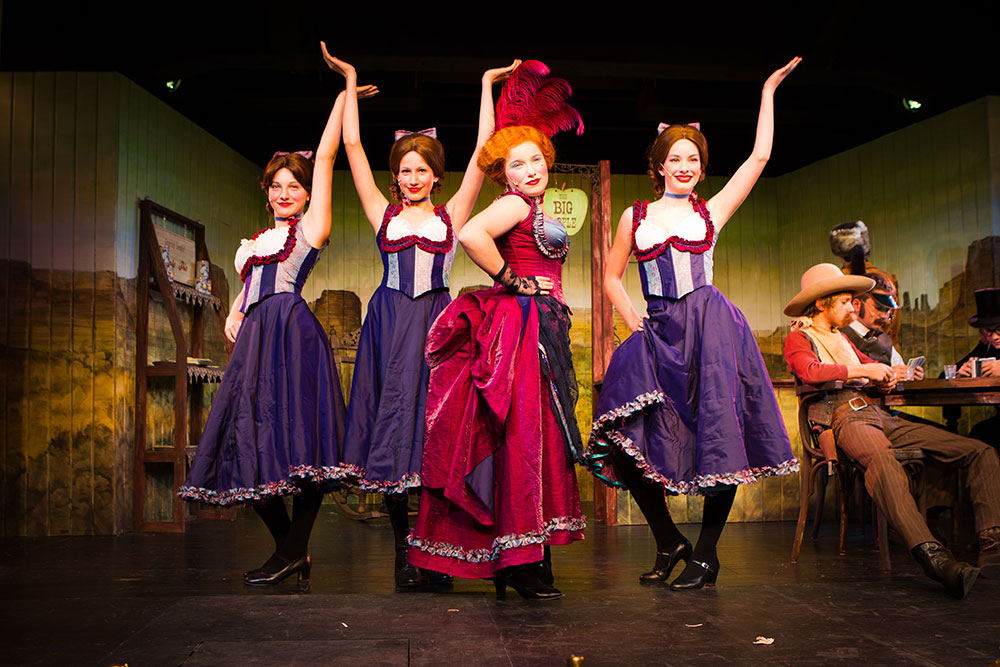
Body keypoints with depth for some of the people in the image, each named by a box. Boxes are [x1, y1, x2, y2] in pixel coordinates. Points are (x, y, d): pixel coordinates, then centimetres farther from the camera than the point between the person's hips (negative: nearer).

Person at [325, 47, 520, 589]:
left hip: (436, 323, -1)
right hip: (389, 322, 1)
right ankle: (403, 549, 8)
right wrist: (350, 84, 18)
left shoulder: (451, 215, 11)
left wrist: (487, 85, 13)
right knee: (390, 421, -2)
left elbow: (483, 152, 9)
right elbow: (353, 146, 13)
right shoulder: (383, 213, 13)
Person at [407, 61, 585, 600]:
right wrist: (511, 280, -15)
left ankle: (522, 559, 13)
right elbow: (470, 235, -25)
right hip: (523, 328, -9)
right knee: (525, 437, -10)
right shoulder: (514, 206, -7)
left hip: (542, 331, 9)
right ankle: (522, 561, -5)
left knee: (537, 441, 8)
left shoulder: (538, 210, 20)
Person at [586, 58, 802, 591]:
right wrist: (632, 319, 4)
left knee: (718, 441, -6)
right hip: (659, 336, 2)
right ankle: (669, 543, 13)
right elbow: (611, 277, 19)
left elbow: (759, 156, 9)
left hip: (711, 328, -1)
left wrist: (768, 91, 14)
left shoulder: (711, 211, 11)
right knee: (627, 443, -8)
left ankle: (706, 554, 10)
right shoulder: (635, 217, 14)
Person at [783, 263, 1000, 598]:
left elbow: (871, 365, 36)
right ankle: (932, 556, -57)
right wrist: (862, 371, -8)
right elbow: (809, 372, -13)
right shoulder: (798, 338, 8)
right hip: (845, 417, -9)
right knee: (881, 461, -43)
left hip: (879, 415, 9)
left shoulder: (841, 338, 33)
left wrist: (885, 375, 11)